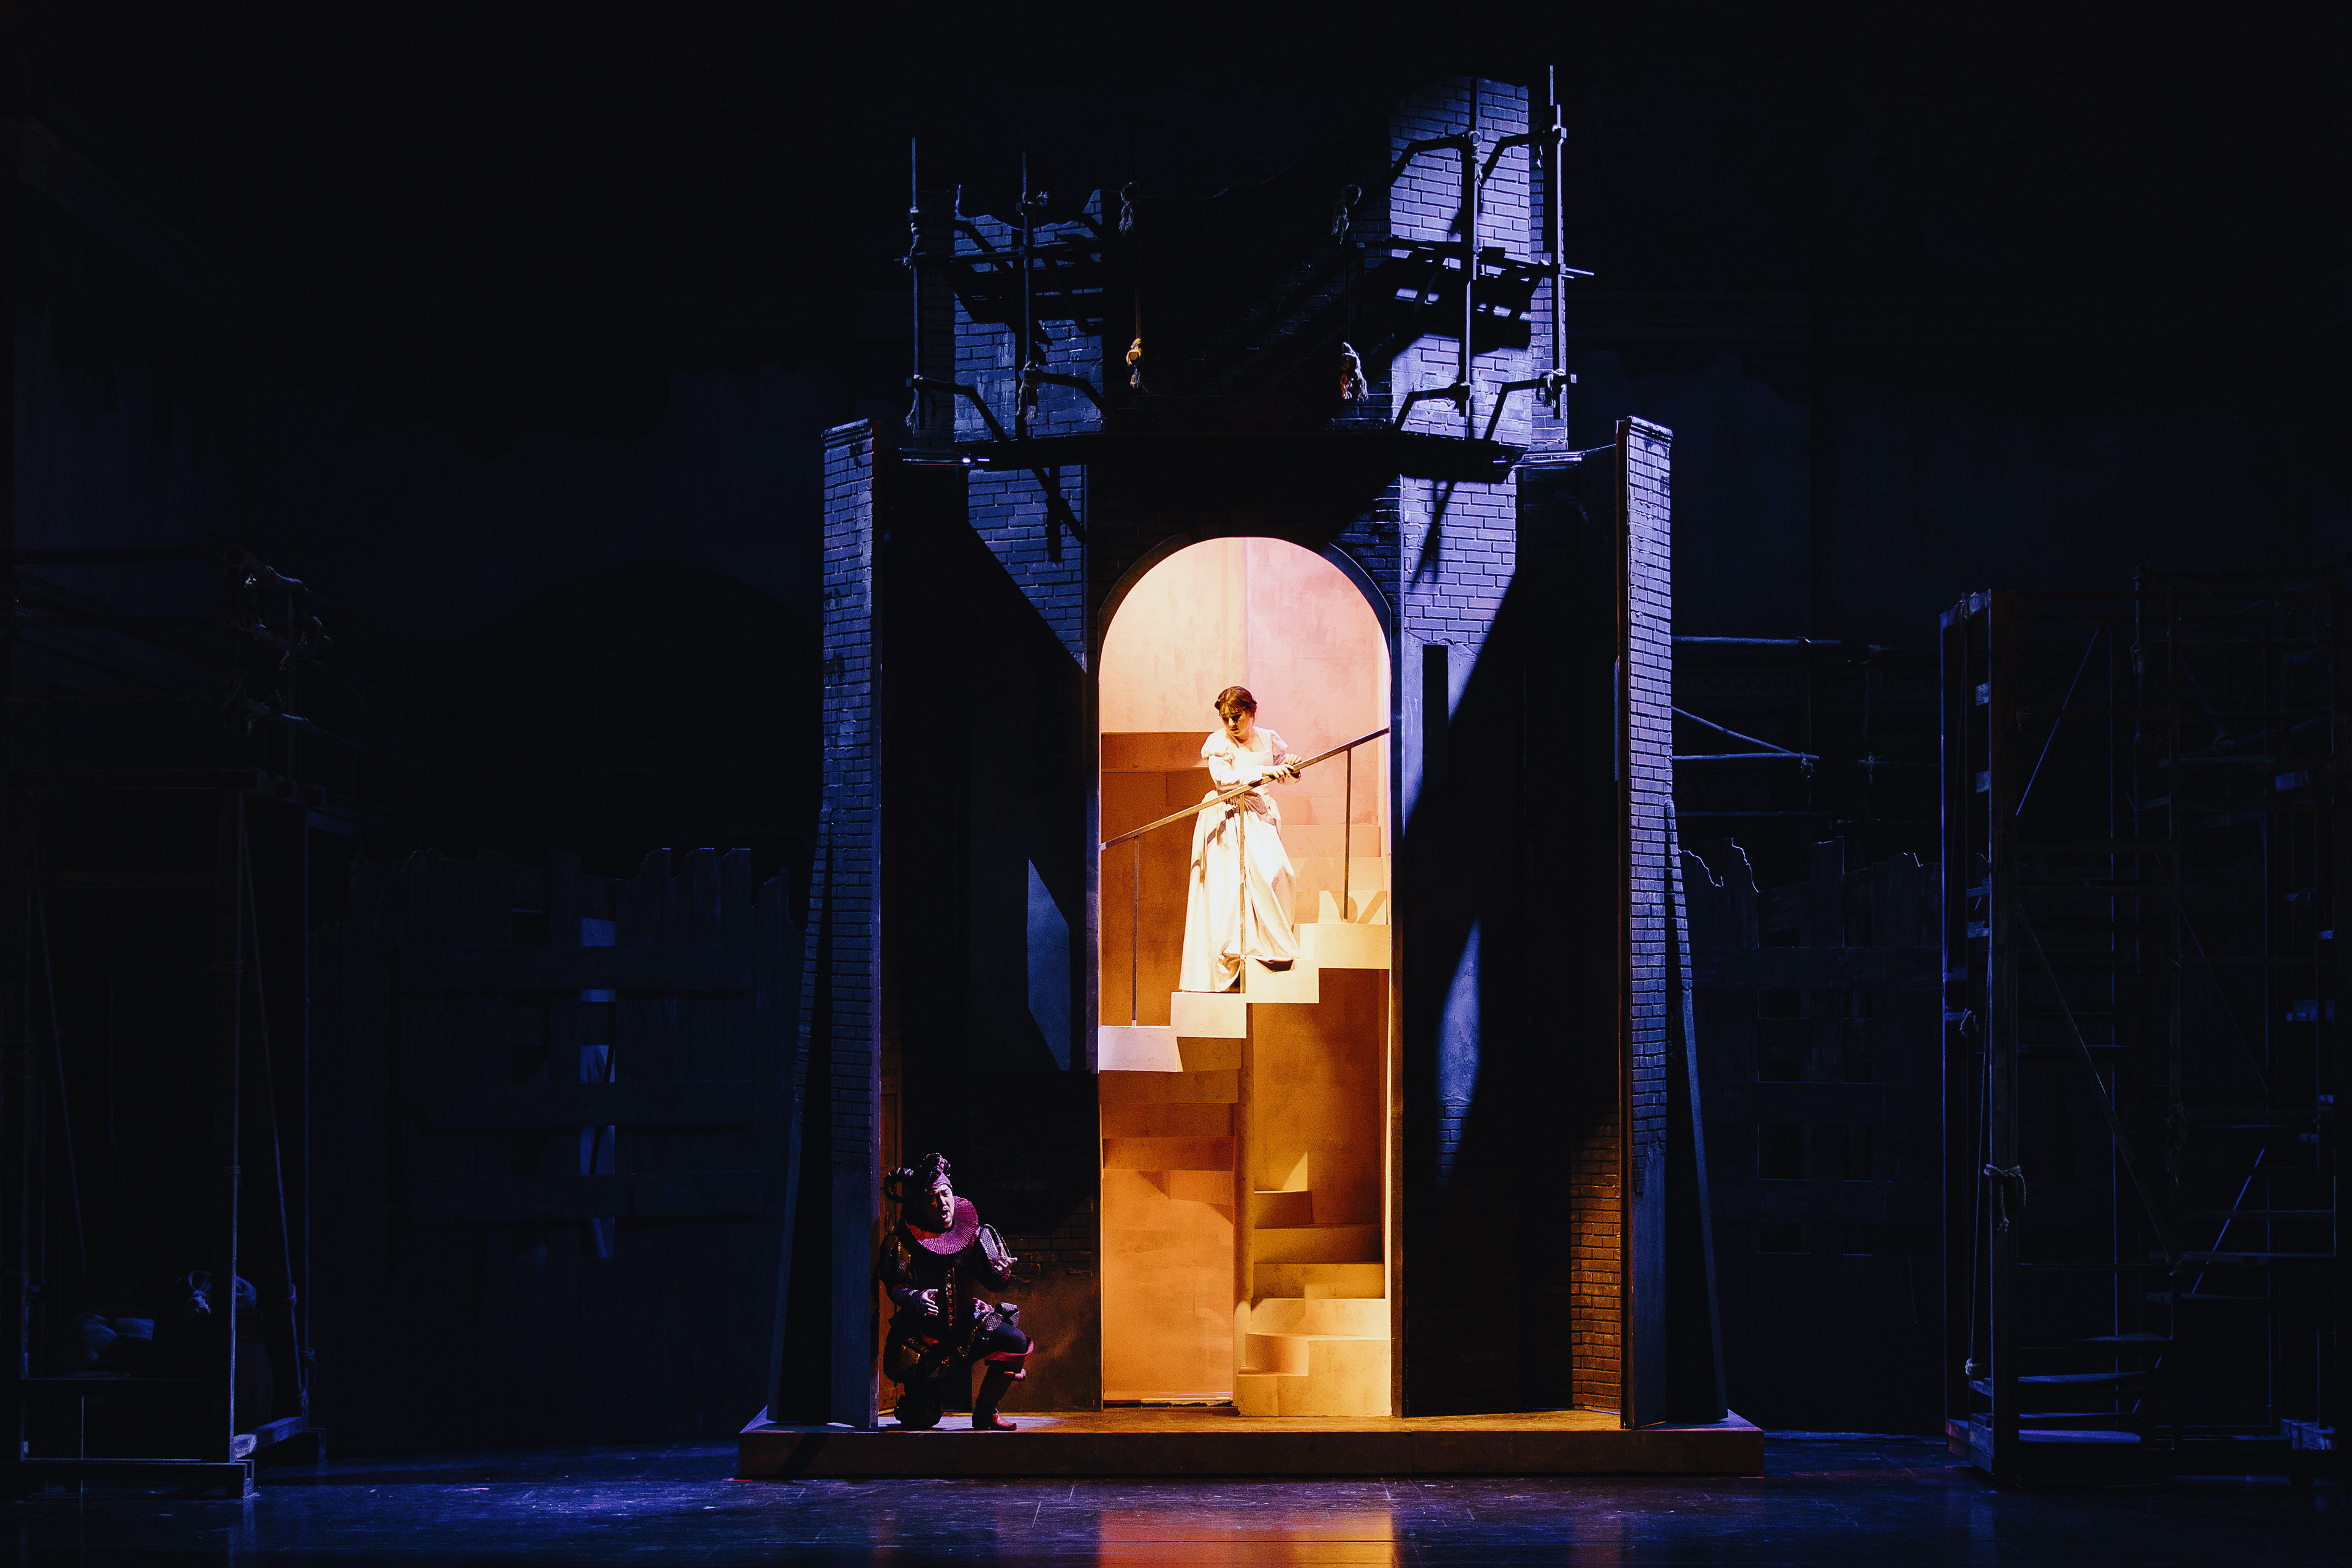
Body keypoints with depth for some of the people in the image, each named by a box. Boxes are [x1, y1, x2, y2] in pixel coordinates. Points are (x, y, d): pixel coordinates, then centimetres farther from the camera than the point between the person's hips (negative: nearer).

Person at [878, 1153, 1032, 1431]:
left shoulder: (974, 1233, -3)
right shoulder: (902, 1241, -9)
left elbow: (990, 1279, -11)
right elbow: (895, 1287, -14)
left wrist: (999, 1271, -36)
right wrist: (915, 1298, -37)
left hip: (967, 1324, 2)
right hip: (923, 1335, -2)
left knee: (1016, 1342, -28)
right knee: (921, 1419, -9)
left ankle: (985, 1411, -5)